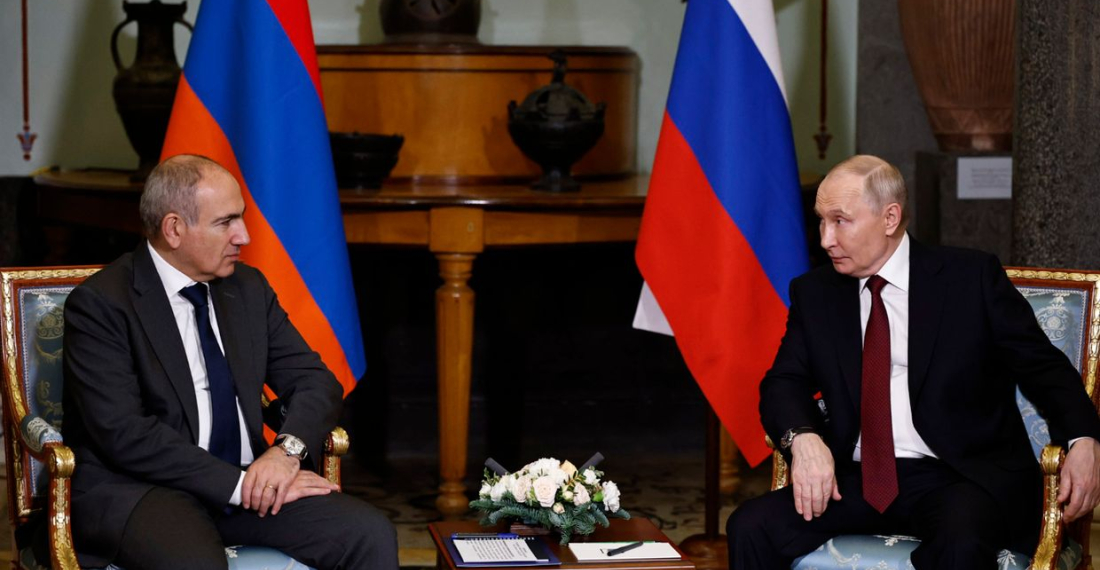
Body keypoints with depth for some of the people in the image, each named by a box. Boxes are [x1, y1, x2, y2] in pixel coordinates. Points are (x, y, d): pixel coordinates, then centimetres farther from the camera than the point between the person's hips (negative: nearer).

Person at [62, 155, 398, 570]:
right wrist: (238, 484, -21)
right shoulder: (100, 303, -8)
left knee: (371, 535, -16)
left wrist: (288, 449, -12)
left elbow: (315, 380, 11)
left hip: (247, 478, 6)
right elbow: (124, 431, -17)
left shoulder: (248, 288, 11)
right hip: (135, 489, -6)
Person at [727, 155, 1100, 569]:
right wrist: (803, 438, -17)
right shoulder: (814, 293, 12)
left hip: (964, 477, -3)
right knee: (751, 528, -20)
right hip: (857, 481, 3)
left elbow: (1044, 367, 3)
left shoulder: (971, 277, 1)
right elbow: (783, 383, 6)